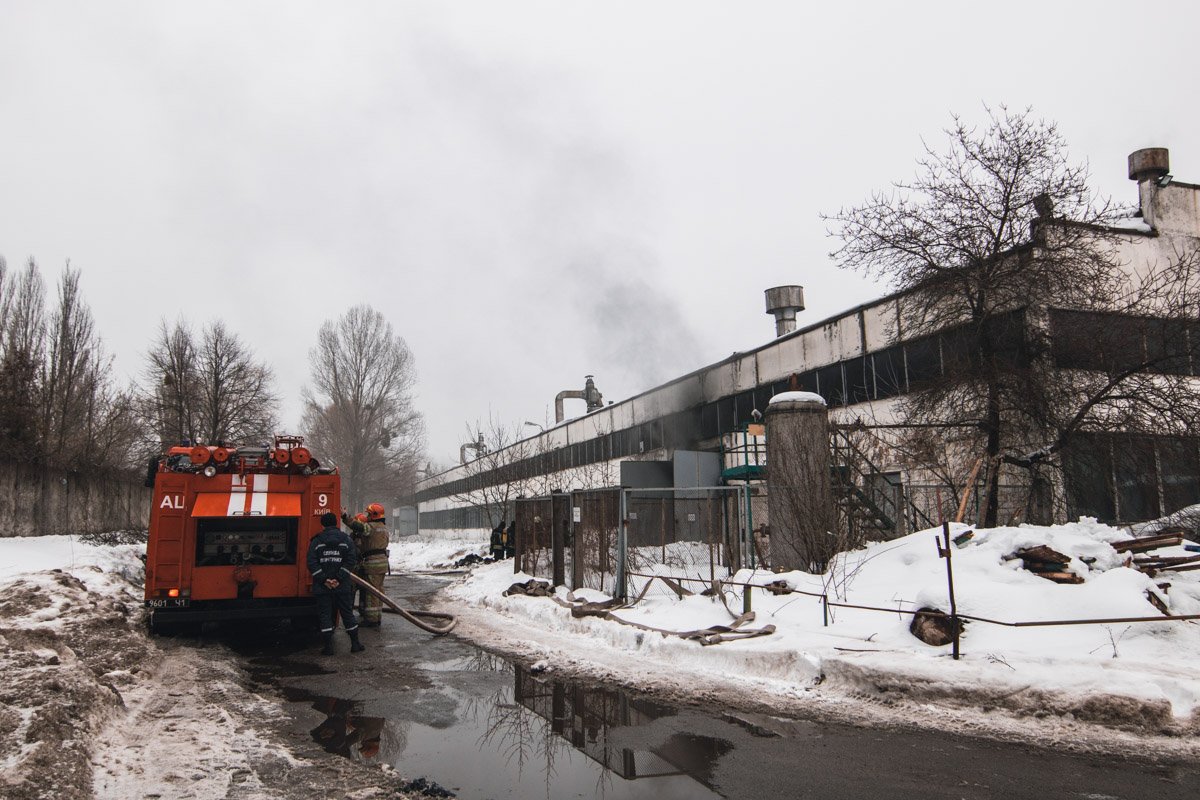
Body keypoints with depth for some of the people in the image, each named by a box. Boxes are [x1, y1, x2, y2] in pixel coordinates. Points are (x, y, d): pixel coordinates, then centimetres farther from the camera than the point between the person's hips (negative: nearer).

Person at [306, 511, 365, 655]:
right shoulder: (346, 539, 3)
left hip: (322, 587, -1)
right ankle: (355, 644, 14)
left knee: (324, 614, 6)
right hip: (343, 586, 1)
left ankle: (328, 646, 3)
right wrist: (339, 578, -9)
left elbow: (312, 563, -8)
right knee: (347, 613, 10)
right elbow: (351, 560, -7)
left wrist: (323, 579, -9)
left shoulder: (316, 541, 1)